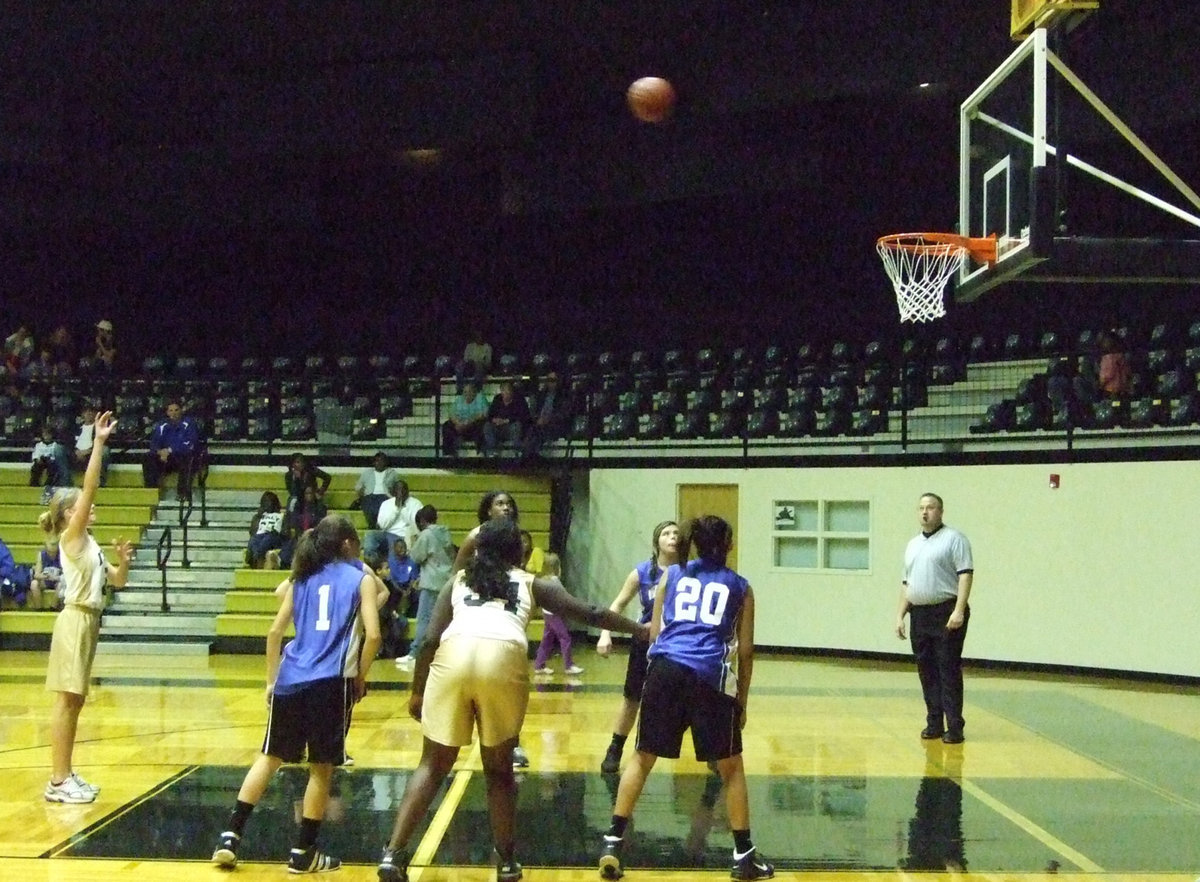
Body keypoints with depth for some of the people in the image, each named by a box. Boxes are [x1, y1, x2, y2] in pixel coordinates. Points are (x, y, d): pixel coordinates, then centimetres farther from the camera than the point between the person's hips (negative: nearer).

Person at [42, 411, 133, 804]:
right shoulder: (71, 537, -8)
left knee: (74, 701, 11)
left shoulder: (88, 544, 16)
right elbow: (89, 487, -19)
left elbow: (116, 581, 21)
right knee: (66, 701, -7)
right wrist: (99, 442, -23)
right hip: (75, 621, -9)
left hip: (88, 621, 9)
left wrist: (123, 560, 0)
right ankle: (58, 781, -5)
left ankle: (65, 775, 16)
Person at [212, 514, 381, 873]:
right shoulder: (362, 579, 5)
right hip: (331, 682, -4)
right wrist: (360, 678, 5)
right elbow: (373, 635, -7)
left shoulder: (303, 578, 16)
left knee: (269, 757, 16)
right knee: (321, 769, 7)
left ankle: (230, 837, 10)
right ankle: (303, 853, 11)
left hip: (290, 679, 4)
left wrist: (270, 680, 19)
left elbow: (275, 632, 13)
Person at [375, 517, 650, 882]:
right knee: (499, 769, 17)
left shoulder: (458, 580, 29)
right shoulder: (532, 583, 28)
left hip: (453, 656, 1)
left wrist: (417, 692, 26)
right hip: (503, 659, -1)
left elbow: (430, 640, 19)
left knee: (433, 764, 13)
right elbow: (591, 614, 29)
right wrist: (641, 629, 40)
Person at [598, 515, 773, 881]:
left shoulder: (672, 574, 21)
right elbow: (745, 650, 15)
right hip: (711, 676, -1)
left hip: (665, 668, 1)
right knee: (731, 768, 13)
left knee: (642, 758, 12)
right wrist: (742, 702, 21)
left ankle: (613, 843, 6)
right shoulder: (739, 587, 18)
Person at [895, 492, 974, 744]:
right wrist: (900, 616, 13)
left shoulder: (954, 539, -4)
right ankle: (934, 723, 14)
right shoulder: (913, 545, 17)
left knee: (949, 671, -6)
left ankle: (954, 727, -2)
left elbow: (966, 575, -11)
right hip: (919, 615, 7)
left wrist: (959, 611, -20)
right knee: (927, 672, 8)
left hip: (947, 614, -7)